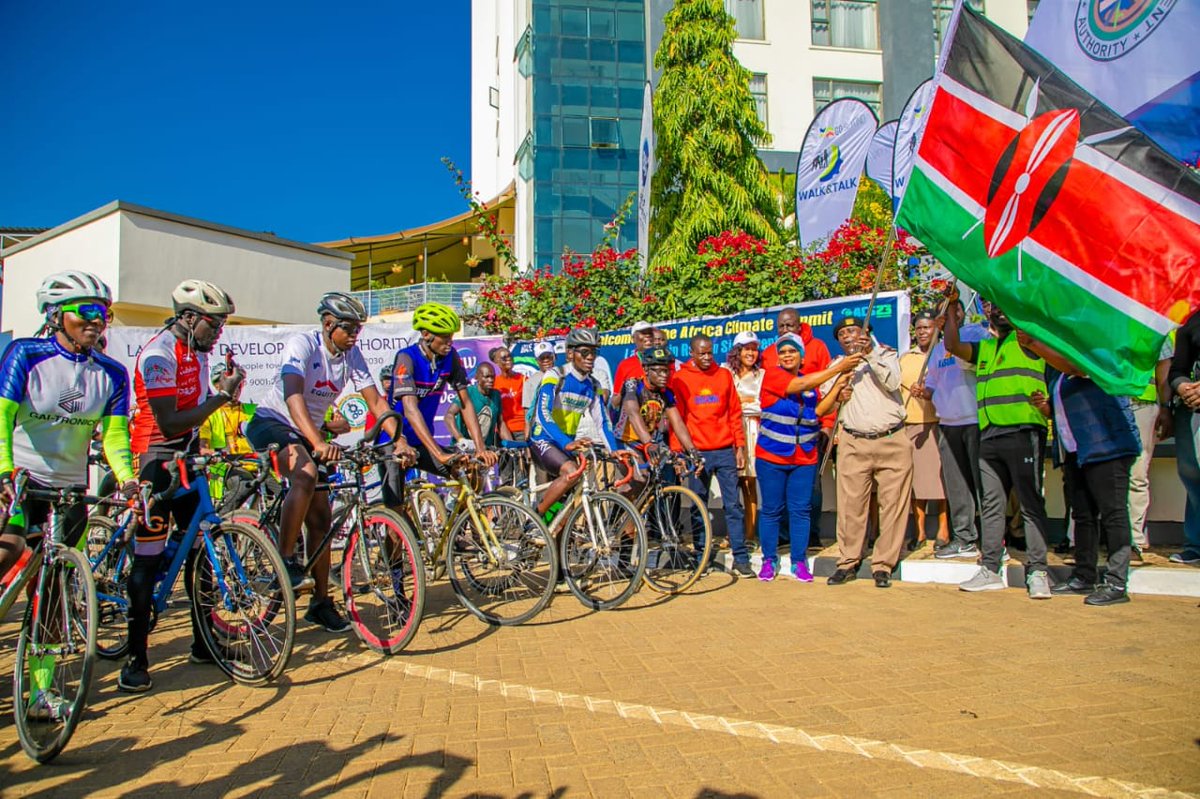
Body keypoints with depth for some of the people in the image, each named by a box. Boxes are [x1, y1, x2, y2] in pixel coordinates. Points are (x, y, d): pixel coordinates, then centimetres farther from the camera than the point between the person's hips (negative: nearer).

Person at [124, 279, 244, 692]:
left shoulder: (198, 349, 8)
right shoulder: (159, 355, -19)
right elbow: (170, 423, -24)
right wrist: (220, 396, -21)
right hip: (156, 457, -8)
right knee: (148, 557, -7)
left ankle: (204, 643, 20)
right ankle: (136, 659, 2)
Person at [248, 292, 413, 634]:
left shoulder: (352, 355, -6)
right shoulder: (302, 344, -23)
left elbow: (376, 402, -8)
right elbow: (293, 395, -38)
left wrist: (399, 441, -23)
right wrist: (319, 443, -52)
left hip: (308, 432, 6)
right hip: (271, 423, -6)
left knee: (321, 518, 1)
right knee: (306, 474, -37)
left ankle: (320, 602, 10)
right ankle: (284, 561, -23)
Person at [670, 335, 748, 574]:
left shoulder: (724, 375, 9)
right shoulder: (680, 379, 2)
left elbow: (735, 412, 11)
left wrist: (740, 446, 7)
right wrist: (677, 451, -4)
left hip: (725, 451, 2)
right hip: (697, 452, -1)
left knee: (733, 505, 2)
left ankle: (741, 557, 8)